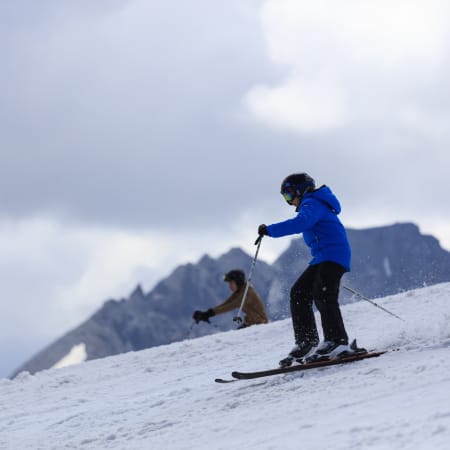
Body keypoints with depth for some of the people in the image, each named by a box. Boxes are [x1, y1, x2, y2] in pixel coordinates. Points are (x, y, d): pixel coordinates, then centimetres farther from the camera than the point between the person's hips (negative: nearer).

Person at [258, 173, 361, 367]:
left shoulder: (311, 204, -7)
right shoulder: (314, 205, 26)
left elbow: (299, 223, -27)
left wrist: (270, 230, -27)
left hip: (333, 255, -11)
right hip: (321, 259, 11)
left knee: (322, 293, -24)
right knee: (298, 293, 4)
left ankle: (338, 341, -31)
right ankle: (306, 344, 1)